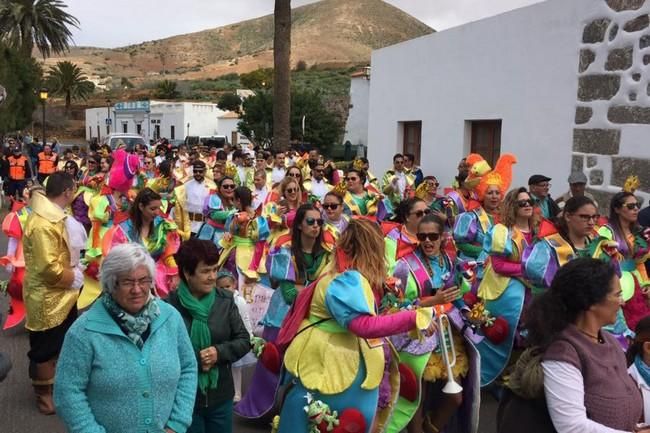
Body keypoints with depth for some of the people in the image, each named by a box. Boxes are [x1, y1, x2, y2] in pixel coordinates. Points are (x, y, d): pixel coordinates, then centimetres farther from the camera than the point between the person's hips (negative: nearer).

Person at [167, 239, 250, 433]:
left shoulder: (225, 300, -2)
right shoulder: (169, 305, -15)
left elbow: (244, 340, 0)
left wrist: (219, 352, -16)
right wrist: (195, 360, -22)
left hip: (221, 396, 4)